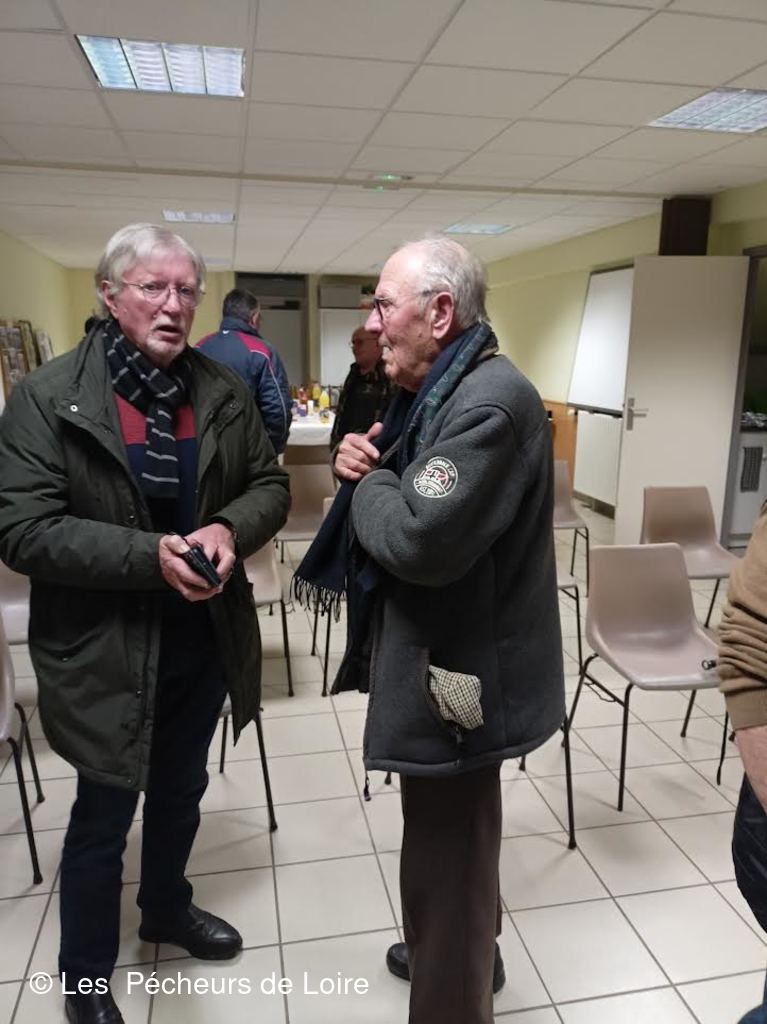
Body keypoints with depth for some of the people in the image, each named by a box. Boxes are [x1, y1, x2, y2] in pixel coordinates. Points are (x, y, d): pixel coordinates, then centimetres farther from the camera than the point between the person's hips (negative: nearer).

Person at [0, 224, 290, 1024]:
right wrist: (149, 555, -28)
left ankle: (167, 907, 54)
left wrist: (229, 530, -18)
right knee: (103, 817, 14)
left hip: (205, 638, 5)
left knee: (181, 791, 25)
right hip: (105, 648, -4)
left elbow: (269, 486, 4)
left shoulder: (223, 390, 1)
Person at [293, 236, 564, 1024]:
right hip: (436, 655, 11)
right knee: (448, 842, 28)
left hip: (457, 673, -11)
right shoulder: (437, 390, 10)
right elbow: (403, 495, 17)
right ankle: (464, 953, 52)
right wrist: (366, 464, -4)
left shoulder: (489, 402, -23)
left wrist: (368, 482, -12)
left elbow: (418, 540, -31)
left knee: (446, 858, 6)